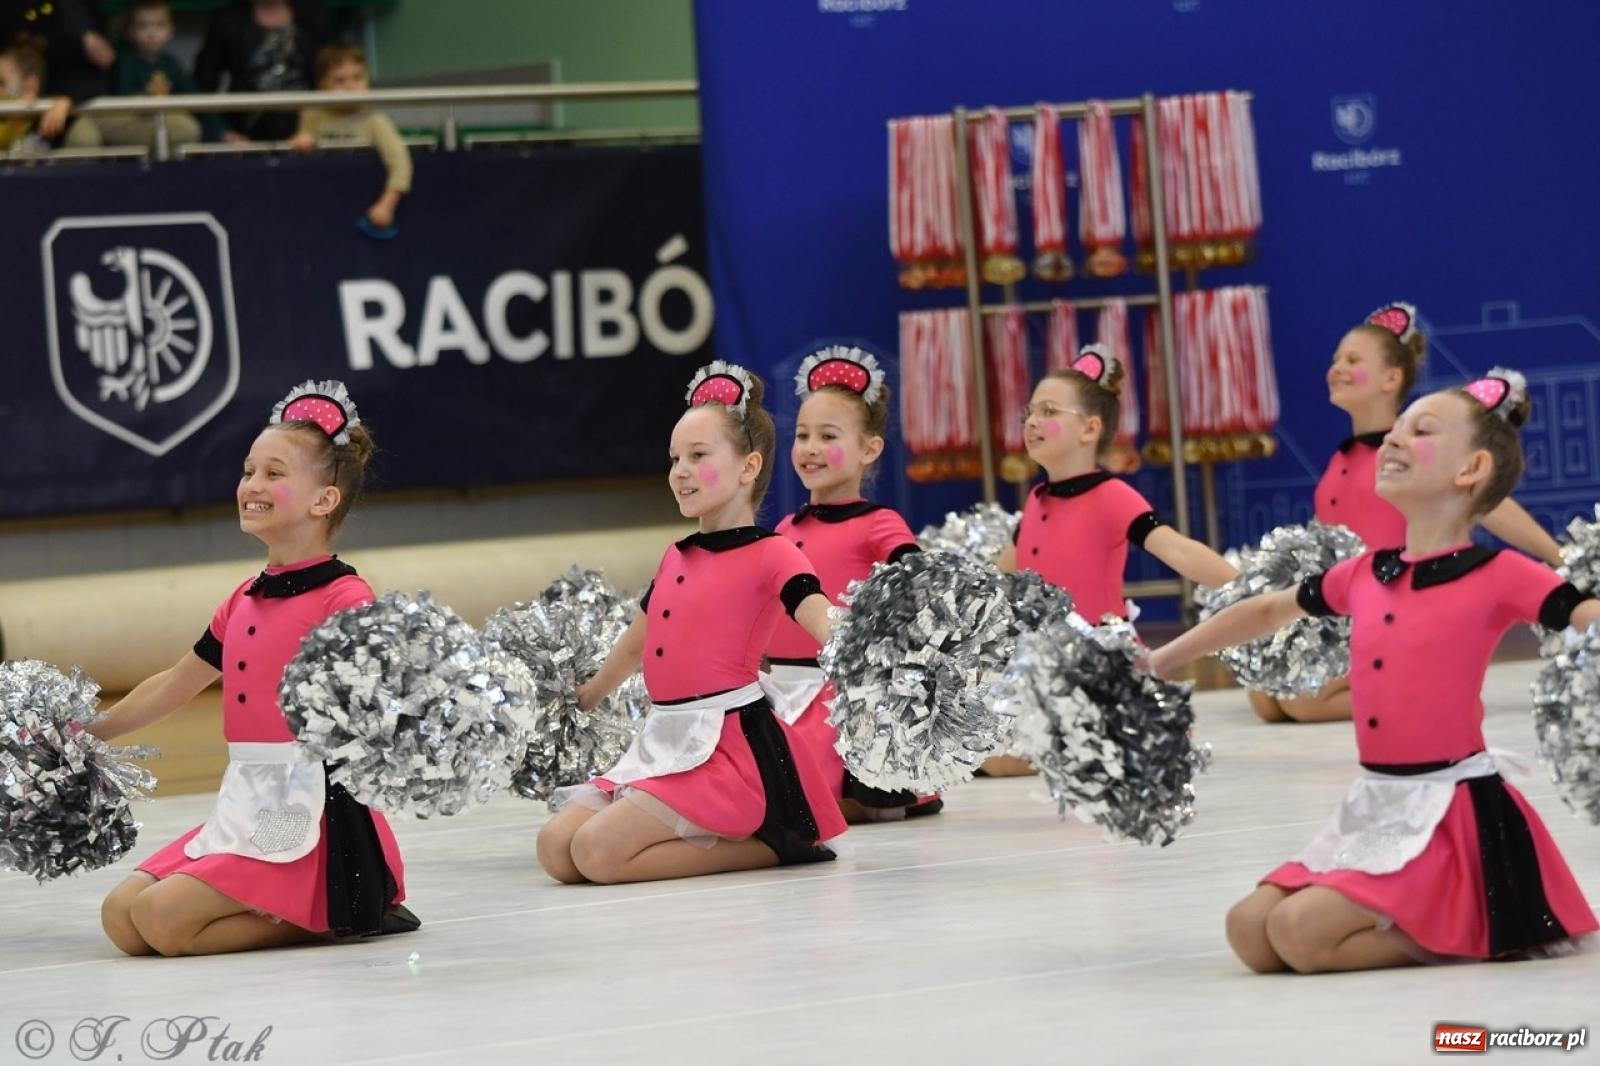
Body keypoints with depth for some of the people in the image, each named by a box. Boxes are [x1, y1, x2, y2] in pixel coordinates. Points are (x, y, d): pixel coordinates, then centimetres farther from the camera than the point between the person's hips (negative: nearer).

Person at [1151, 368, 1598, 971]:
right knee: (1250, 931, -2)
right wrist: (1159, 661, 30)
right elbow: (1269, 610, 24)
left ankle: (1470, 936, -3)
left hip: (1452, 810, -7)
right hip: (1375, 806, 7)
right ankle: (1422, 922, 11)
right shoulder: (1366, 574, 9)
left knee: (1301, 933, -21)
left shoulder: (1500, 576, -10)